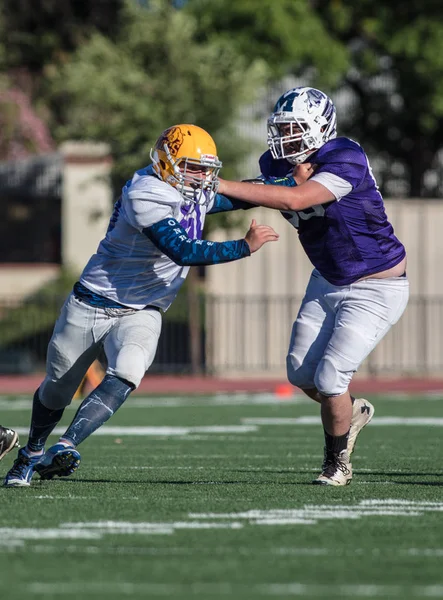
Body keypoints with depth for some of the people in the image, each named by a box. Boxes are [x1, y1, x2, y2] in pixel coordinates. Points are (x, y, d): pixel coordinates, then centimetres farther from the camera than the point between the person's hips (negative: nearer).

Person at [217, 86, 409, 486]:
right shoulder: (278, 165, -5)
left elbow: (295, 199, -40)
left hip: (376, 289, -7)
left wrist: (221, 186, -40)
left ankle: (338, 463, 11)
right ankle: (352, 412, 39)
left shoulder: (346, 159, -29)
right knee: (301, 373, 8)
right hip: (328, 282, 8)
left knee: (329, 378, -12)